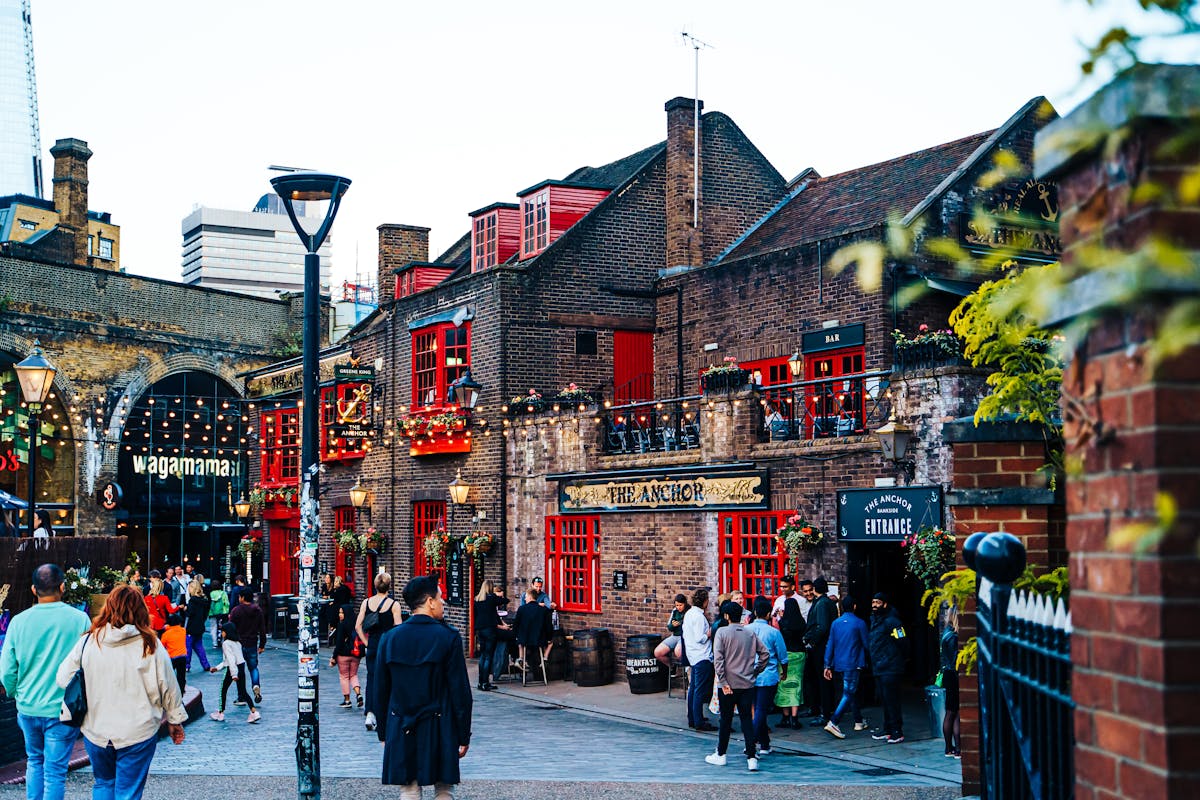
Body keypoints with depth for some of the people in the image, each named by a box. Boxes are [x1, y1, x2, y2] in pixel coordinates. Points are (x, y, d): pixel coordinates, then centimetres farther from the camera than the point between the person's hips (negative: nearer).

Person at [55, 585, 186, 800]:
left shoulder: (89, 642, -6)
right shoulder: (150, 645, -9)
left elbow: (63, 679, -1)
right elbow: (168, 687, -2)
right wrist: (175, 720, 13)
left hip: (95, 731, 2)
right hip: (137, 733, -2)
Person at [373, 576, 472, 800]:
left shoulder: (389, 638, 2)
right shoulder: (448, 637, -9)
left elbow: (381, 691, 6)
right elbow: (460, 691, -8)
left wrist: (383, 733, 15)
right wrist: (464, 735, 0)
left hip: (401, 731, 3)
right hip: (440, 730, -3)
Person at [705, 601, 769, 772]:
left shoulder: (722, 632, -6)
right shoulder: (750, 634, 4)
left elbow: (718, 658, -13)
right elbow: (765, 653, 3)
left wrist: (723, 682, -11)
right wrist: (755, 671, 13)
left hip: (728, 685, -2)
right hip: (747, 685, 2)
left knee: (726, 719, 10)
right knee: (747, 719, 4)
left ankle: (720, 755, 21)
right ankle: (752, 758, -4)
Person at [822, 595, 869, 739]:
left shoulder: (835, 623, 4)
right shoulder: (859, 623, -9)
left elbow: (830, 645, 4)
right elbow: (866, 644, -3)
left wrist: (828, 665, 8)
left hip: (839, 664, 6)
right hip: (853, 664, -6)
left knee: (852, 691, 20)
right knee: (849, 694, -7)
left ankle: (859, 721, 30)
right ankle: (833, 722, -22)